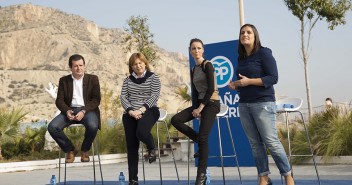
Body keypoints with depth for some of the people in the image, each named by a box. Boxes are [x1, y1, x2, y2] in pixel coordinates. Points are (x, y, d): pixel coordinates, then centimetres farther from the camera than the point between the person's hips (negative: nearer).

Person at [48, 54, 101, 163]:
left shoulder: (93, 79, 7)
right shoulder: (64, 80, 12)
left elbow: (96, 99, -1)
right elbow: (59, 100, 5)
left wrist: (84, 111, -17)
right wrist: (67, 111, -17)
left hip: (87, 110, -2)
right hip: (70, 110, 2)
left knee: (92, 126, -35)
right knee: (52, 127, -24)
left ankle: (85, 150, -4)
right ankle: (70, 149, 0)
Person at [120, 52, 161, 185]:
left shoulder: (153, 78, 4)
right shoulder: (127, 80, 13)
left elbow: (154, 96, -7)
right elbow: (123, 97, 4)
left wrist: (141, 110, -18)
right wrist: (131, 111, -13)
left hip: (149, 110, -3)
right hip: (130, 113, 3)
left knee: (141, 132, -33)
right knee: (131, 145, -5)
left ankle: (152, 148, 3)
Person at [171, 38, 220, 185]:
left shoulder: (207, 65, -8)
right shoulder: (193, 70, 14)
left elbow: (211, 89, -15)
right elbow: (194, 91, 10)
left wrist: (200, 107, -15)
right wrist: (195, 108, -5)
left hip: (211, 103, -8)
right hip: (199, 102, 8)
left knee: (203, 137, -14)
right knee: (176, 120, -8)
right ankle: (200, 142, 6)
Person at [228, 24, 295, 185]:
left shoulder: (264, 53, -5)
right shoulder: (241, 58, 14)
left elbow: (273, 78, -13)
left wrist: (249, 82, -18)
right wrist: (235, 86, 3)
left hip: (263, 103, -6)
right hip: (244, 105, 6)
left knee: (271, 141, -7)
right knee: (255, 143, 5)